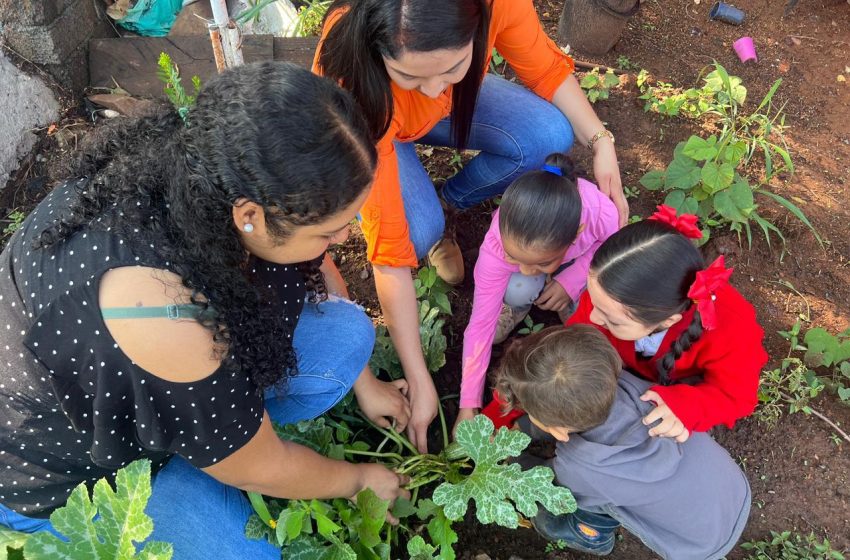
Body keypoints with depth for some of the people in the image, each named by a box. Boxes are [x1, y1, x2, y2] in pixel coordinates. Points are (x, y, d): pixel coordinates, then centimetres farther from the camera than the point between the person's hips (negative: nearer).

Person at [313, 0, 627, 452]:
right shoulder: (357, 92, -42)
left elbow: (544, 67, -13)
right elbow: (390, 245, -39)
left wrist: (601, 141, -23)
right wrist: (419, 382, -34)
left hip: (455, 103, 4)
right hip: (375, 122, -3)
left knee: (551, 135, -21)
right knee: (421, 230, -31)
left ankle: (455, 198, 6)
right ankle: (437, 228, 7)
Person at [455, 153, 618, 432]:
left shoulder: (602, 215, -42)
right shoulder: (497, 246, -40)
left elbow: (609, 244, -14)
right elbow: (480, 323, -31)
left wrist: (571, 280, -29)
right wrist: (468, 406, -29)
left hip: (582, 257, 1)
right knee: (517, 292, -32)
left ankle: (567, 305, 10)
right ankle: (517, 305, 3)